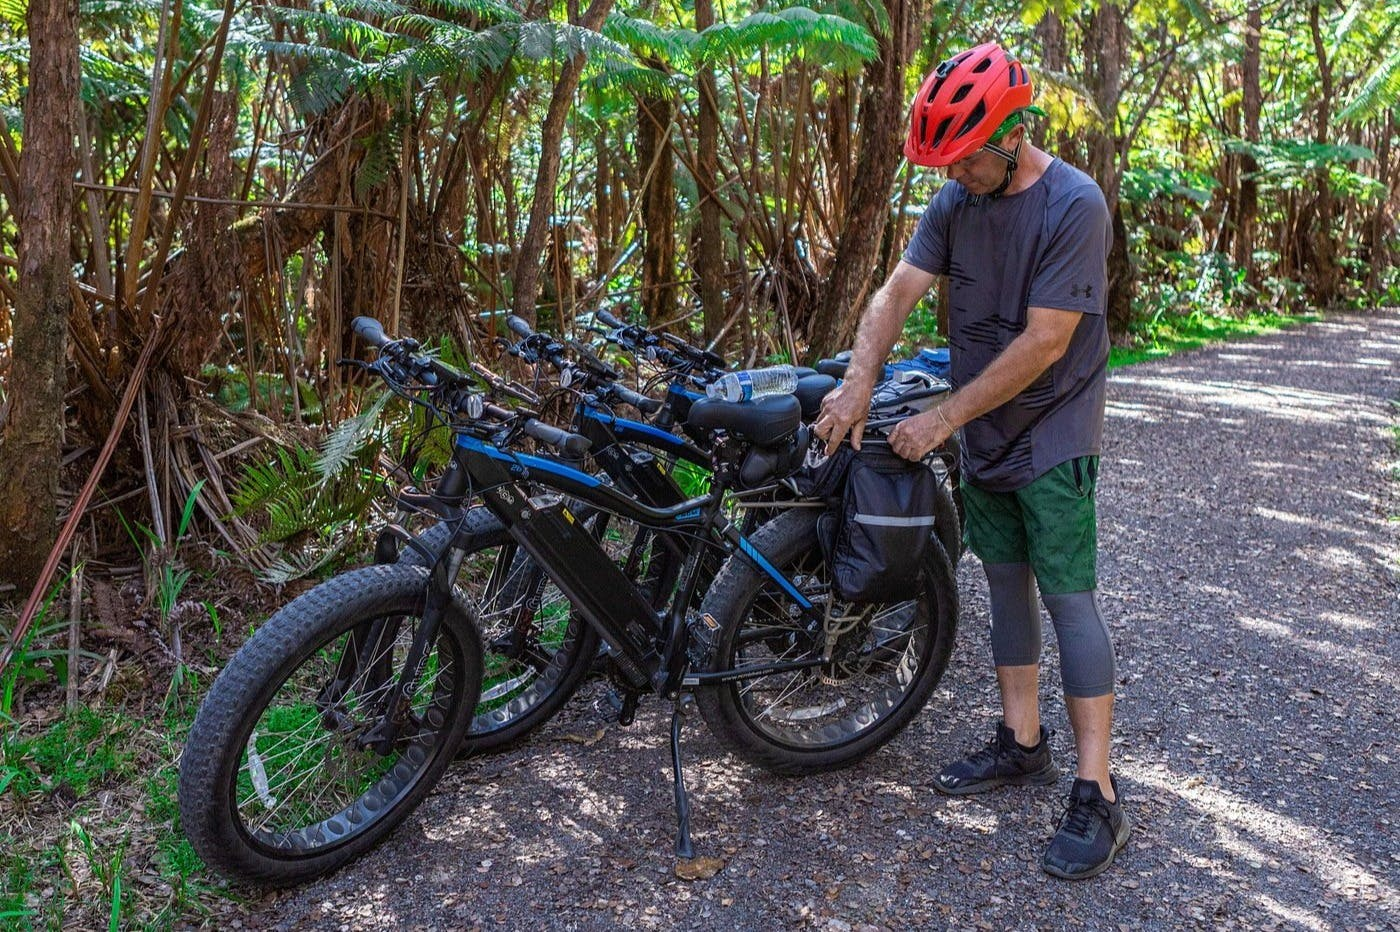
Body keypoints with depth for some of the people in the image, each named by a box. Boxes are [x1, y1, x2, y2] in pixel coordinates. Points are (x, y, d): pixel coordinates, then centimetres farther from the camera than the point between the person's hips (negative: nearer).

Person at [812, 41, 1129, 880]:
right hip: (985, 435, 7)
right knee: (1007, 583, 13)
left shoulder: (1075, 204, -19)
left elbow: (1044, 342, -23)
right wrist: (858, 384, -18)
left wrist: (945, 416, -19)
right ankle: (1023, 745, 27)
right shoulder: (957, 200, 1)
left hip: (1053, 436, -6)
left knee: (1068, 597, -6)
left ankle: (1099, 796, 2)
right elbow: (898, 291, -3)